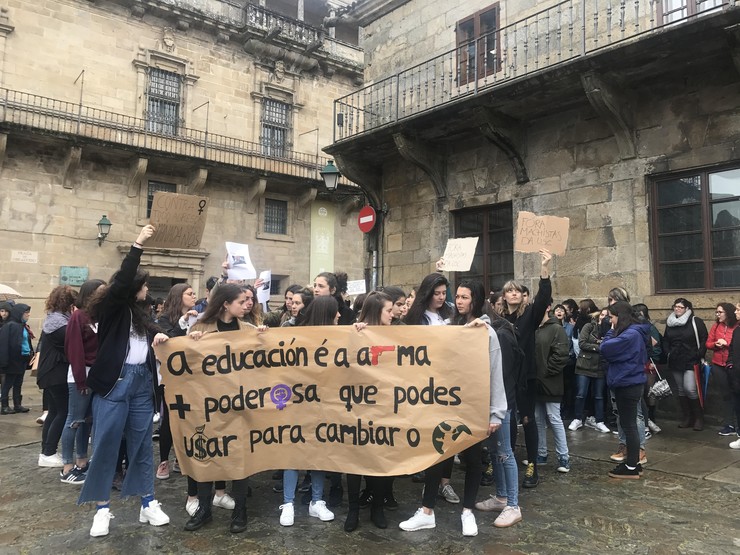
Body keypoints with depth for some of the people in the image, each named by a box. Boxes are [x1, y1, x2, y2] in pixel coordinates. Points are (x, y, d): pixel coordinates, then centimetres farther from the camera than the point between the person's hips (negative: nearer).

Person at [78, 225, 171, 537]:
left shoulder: (138, 311, 15)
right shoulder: (112, 307, -4)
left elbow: (150, 331, 23)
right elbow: (122, 280, -20)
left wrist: (159, 335, 0)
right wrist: (138, 245, -20)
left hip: (142, 381, 6)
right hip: (114, 381, -6)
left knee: (141, 444, 10)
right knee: (106, 444, 1)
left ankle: (148, 504, 17)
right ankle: (102, 509, 12)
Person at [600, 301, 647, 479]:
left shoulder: (630, 334, -20)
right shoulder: (631, 333, 13)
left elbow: (605, 349, -22)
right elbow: (615, 353, 11)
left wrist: (611, 331, -9)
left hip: (628, 385, -10)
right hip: (627, 383, 10)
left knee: (628, 424, -2)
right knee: (628, 424, 16)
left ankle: (632, 468, 7)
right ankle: (633, 462, 26)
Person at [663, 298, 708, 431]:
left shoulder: (696, 322, -5)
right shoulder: (670, 323, 11)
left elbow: (704, 340, -7)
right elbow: (665, 340, 19)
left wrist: (698, 355, -12)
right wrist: (668, 354, 7)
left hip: (691, 362, -5)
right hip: (675, 363, 5)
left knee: (690, 389, -13)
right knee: (681, 390, 10)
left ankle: (699, 418, 4)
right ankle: (686, 418, 19)